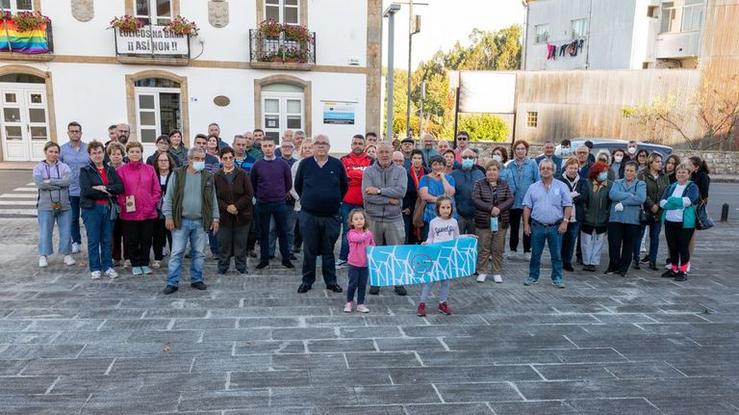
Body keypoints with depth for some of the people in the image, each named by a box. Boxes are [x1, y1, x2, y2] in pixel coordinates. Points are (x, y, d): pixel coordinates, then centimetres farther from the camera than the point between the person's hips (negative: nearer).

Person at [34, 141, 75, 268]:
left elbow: (68, 180, -13)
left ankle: (67, 254, 18)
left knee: (66, 231, 6)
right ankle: (43, 256, 14)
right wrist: (59, 184, -13)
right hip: (45, 205, -1)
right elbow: (39, 183, -14)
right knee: (45, 232, 2)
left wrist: (50, 181, -14)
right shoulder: (39, 168, 4)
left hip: (64, 205, 1)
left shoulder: (64, 167, 6)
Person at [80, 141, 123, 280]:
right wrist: (107, 193, -9)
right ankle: (95, 268, 10)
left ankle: (108, 266, 17)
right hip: (92, 208, -3)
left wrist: (104, 188, -15)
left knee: (108, 239, 8)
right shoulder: (85, 171, 1)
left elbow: (120, 187, -2)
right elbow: (86, 191, -13)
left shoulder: (111, 170, 12)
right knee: (93, 240, 1)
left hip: (108, 208, 3)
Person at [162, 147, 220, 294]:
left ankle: (196, 280, 21)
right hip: (180, 221, -2)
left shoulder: (208, 177, 6)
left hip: (200, 222, 3)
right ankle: (172, 283, 5)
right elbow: (169, 197, -1)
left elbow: (213, 199, 10)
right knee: (176, 253, -1)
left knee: (199, 253, 9)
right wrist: (168, 216, -7)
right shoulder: (178, 174, -1)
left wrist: (215, 218, 6)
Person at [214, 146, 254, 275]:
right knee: (224, 244, 7)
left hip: (241, 215, -1)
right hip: (224, 216, 1)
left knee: (241, 243, 7)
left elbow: (249, 194, -4)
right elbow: (214, 197, -1)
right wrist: (226, 207, -15)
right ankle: (222, 268, 19)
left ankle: (241, 268, 18)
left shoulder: (243, 174, 0)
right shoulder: (216, 176, 2)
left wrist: (236, 206, -14)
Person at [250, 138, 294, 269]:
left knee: (282, 232, 5)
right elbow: (252, 183, 10)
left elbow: (289, 183, 9)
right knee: (263, 232, 7)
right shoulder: (257, 165, 0)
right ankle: (264, 259, 16)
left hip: (280, 203, 0)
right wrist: (259, 196, 11)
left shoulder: (283, 164, -1)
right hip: (262, 204, 0)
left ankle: (286, 259, 13)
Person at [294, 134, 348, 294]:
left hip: (331, 216, 0)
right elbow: (297, 186, 13)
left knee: (328, 251, 9)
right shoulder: (305, 164, 0)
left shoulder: (337, 164, 1)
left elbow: (344, 186, 12)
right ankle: (307, 281, 20)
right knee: (309, 251, 8)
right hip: (309, 215, 0)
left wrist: (335, 201, 11)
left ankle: (331, 281, 20)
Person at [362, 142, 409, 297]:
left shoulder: (400, 171, 3)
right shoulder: (368, 172, 1)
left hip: (394, 218, 0)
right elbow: (366, 195, -12)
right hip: (373, 218, 0)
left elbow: (401, 191, -13)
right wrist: (389, 200, -13)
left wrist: (379, 190, -15)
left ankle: (399, 282, 17)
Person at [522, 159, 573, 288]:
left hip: (555, 227, -1)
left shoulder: (561, 186, 2)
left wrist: (565, 221, -10)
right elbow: (527, 207, 6)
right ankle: (533, 277, 20)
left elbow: (568, 206, -1)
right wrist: (526, 224, 1)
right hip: (537, 226, 1)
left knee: (556, 254, 5)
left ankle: (557, 278, 15)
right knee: (535, 254, 8)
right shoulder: (533, 187, 7)